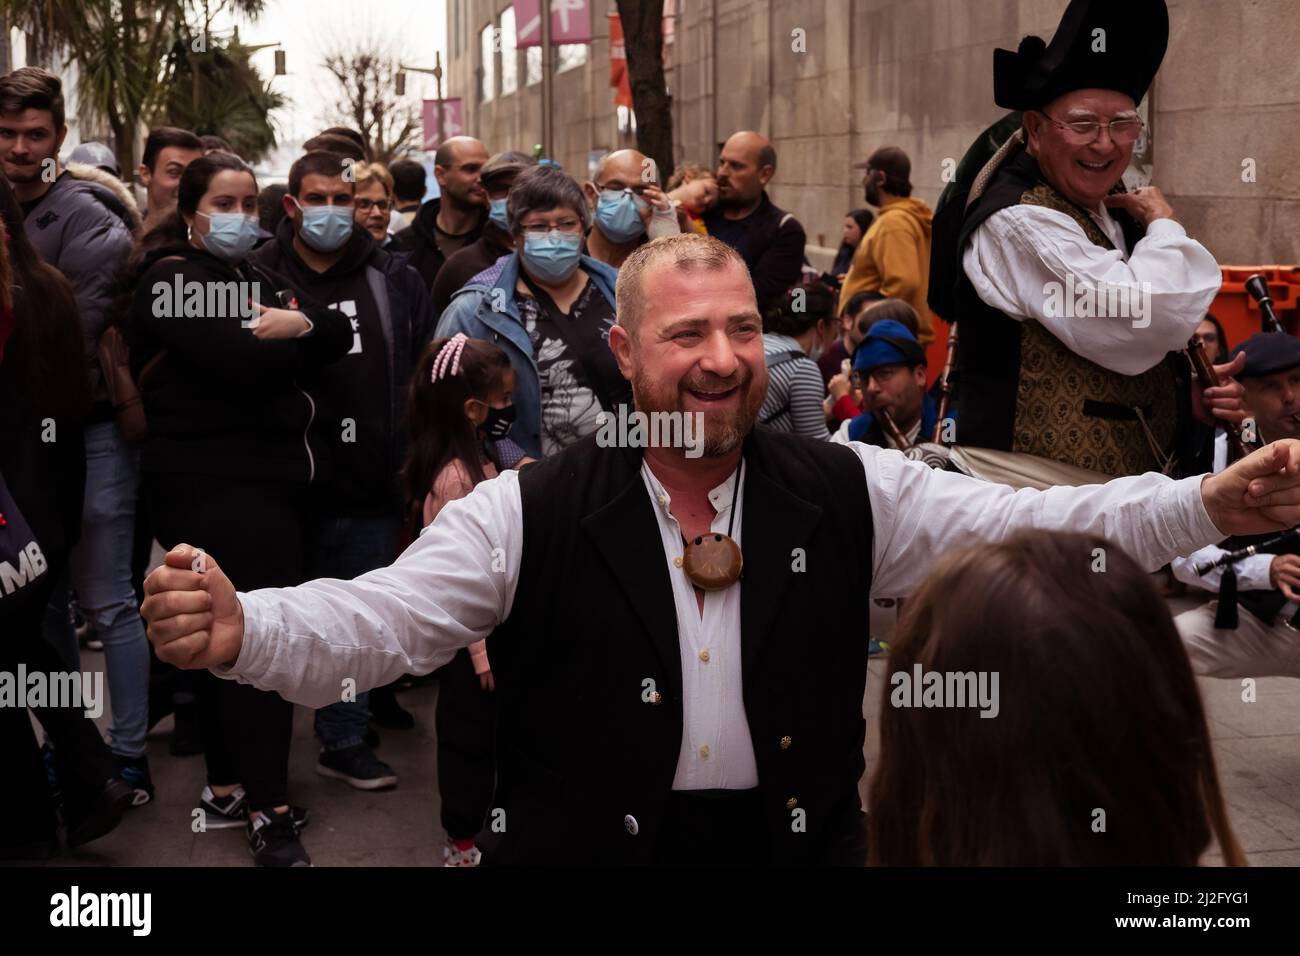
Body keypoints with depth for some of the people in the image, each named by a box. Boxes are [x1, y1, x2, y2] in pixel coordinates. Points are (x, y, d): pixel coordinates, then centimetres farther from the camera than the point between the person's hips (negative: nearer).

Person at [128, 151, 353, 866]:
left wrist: (299, 323, -15)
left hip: (272, 479, 8)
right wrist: (297, 351, -4)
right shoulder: (171, 278, -5)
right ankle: (266, 811, -2)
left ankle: (228, 791, 23)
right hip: (209, 481, -8)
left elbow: (340, 332, 5)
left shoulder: (259, 278, 19)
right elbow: (239, 359, -21)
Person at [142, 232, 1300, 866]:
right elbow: (377, 620, -16)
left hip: (800, 838, 2)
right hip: (590, 840, -2)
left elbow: (1023, 525, -5)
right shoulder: (530, 513, -10)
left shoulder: (850, 492, -3)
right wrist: (242, 630, -36)